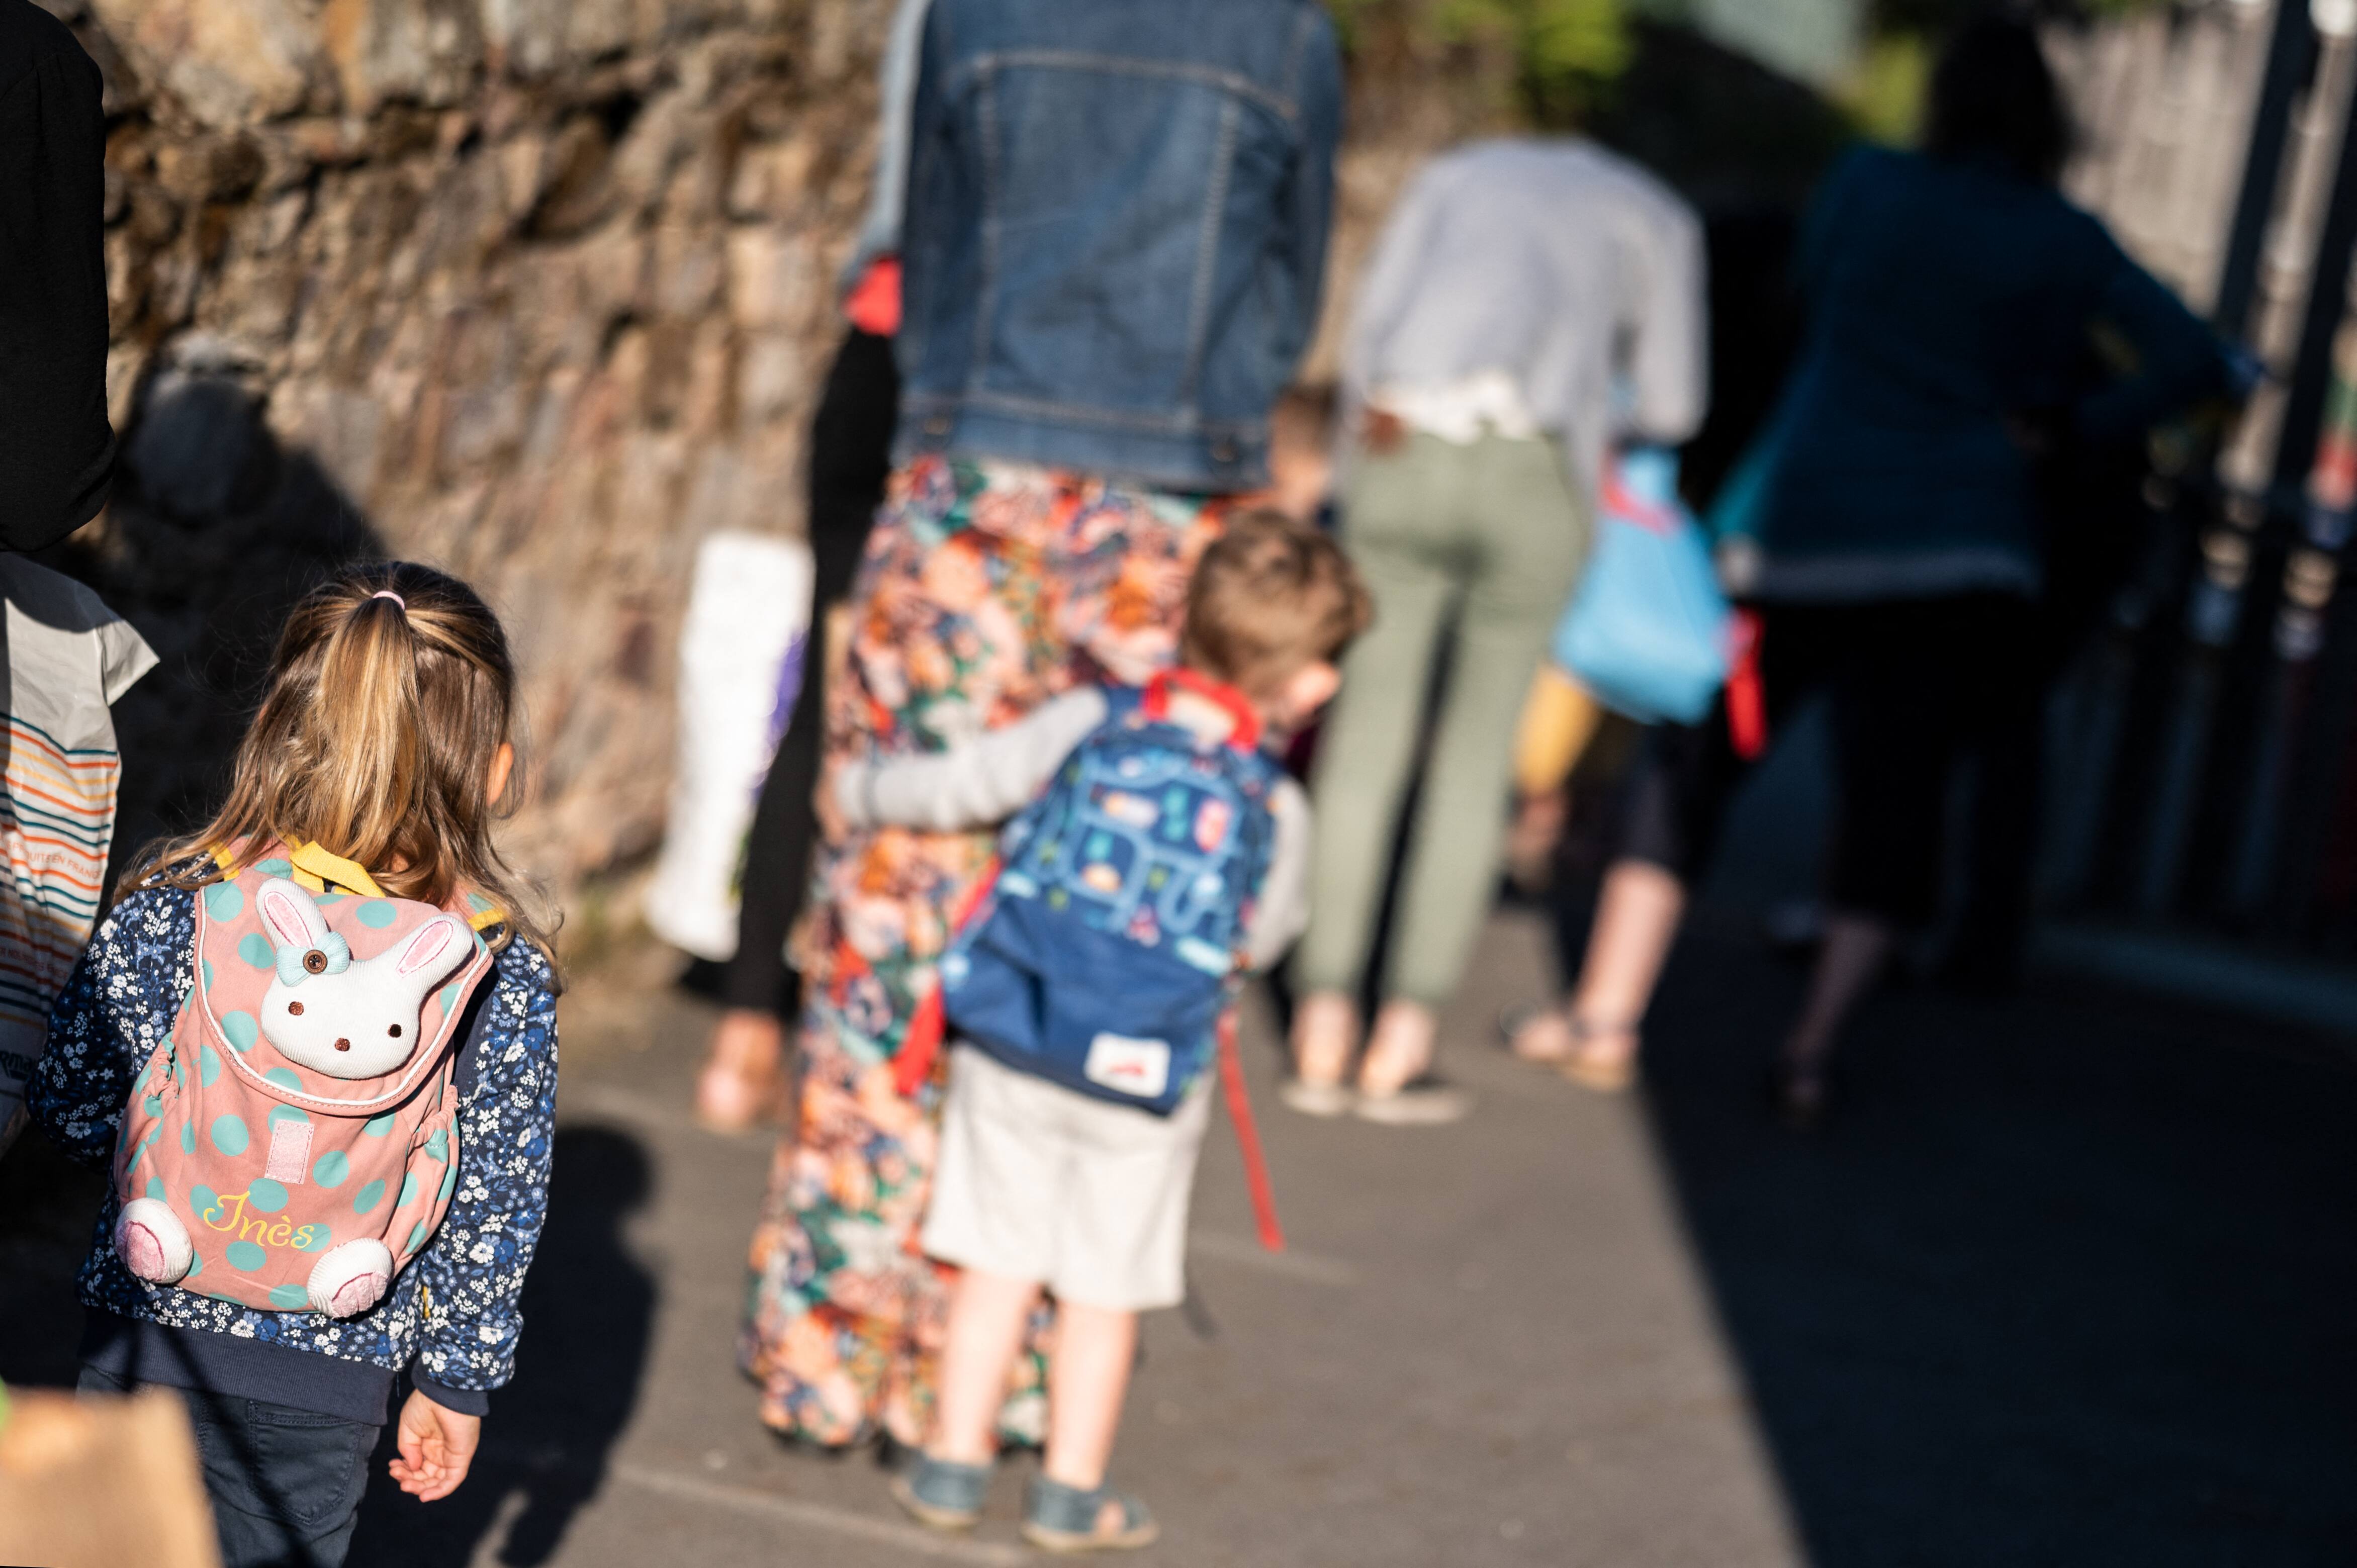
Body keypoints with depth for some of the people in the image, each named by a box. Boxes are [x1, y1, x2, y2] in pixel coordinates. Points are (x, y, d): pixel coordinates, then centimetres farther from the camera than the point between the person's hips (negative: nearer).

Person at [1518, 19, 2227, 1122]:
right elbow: (2192, 360, -3)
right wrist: (2067, 427, 2)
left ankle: (1605, 1017, 6)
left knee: (1694, 759, 9)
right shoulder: (2067, 243, 3)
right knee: (1897, 793, 6)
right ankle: (1814, 1044, -5)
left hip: (1814, 527, 0)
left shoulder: (1866, 188, 4)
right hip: (1970, 555, 0)